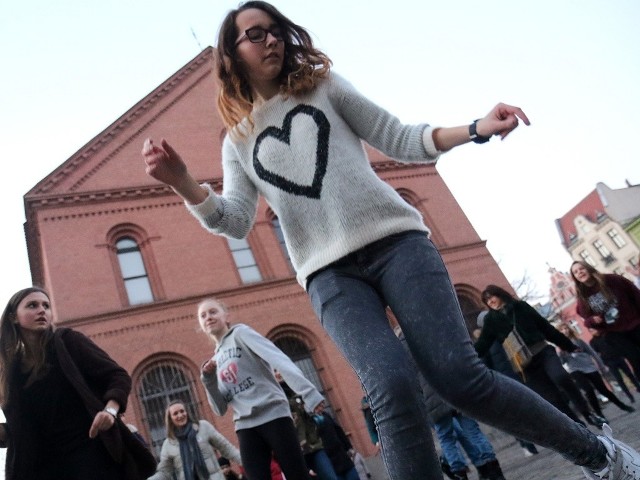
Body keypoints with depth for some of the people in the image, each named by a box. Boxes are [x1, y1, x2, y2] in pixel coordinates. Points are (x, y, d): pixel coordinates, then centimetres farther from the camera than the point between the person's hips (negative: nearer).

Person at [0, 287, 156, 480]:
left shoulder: (67, 341, 1)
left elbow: (118, 376, -3)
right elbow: (18, 428, 16)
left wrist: (110, 410, -22)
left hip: (91, 451, -4)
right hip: (46, 464, 4)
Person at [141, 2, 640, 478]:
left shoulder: (322, 85, 14)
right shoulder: (238, 141, 16)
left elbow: (400, 139, 9)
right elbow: (236, 221, 4)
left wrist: (475, 129, -7)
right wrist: (183, 183, -14)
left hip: (394, 239, -1)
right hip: (329, 272, 1)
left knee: (460, 377, -12)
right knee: (390, 386, -22)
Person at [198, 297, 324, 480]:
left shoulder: (240, 332, 3)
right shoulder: (215, 361, 19)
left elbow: (278, 359, -12)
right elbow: (220, 409, 15)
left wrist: (310, 393, -25)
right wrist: (208, 379, -2)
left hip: (273, 414, -5)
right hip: (245, 426, 5)